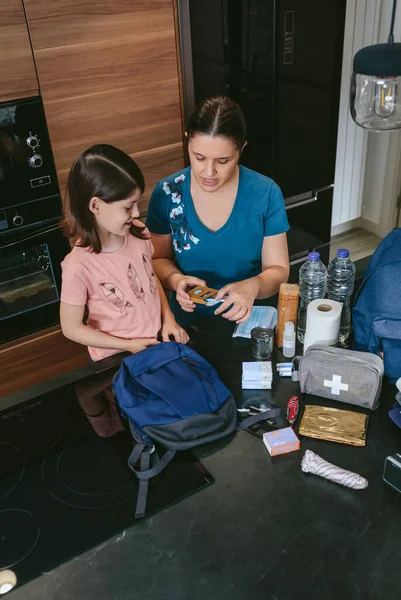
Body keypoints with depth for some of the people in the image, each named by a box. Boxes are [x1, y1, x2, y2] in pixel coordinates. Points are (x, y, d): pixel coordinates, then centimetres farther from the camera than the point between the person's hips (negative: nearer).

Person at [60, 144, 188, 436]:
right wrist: (129, 345, -16)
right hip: (117, 362, -4)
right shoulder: (79, 266, -28)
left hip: (158, 343, 5)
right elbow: (72, 329, -17)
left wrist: (169, 319, -6)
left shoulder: (138, 235, -12)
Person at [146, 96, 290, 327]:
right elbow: (159, 259, 6)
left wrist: (254, 286, -26)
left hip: (251, 320, 1)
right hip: (189, 323, 0)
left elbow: (278, 270, -5)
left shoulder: (266, 194, -9)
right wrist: (176, 280, -16)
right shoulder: (166, 194, -7)